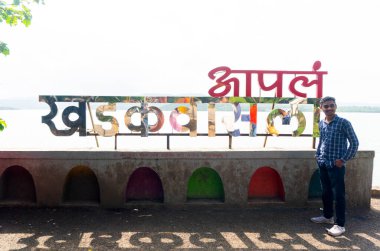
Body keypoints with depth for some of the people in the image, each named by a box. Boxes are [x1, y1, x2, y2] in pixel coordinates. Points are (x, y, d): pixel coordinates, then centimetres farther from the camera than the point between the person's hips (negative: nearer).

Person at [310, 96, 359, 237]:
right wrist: (317, 154, 11)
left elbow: (354, 143, -9)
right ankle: (327, 216, 33)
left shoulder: (343, 122, -10)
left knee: (338, 194, -1)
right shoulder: (321, 124, 8)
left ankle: (340, 224, 6)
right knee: (326, 192, 17)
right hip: (323, 164, 6)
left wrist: (343, 159, -12)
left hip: (336, 165, -6)